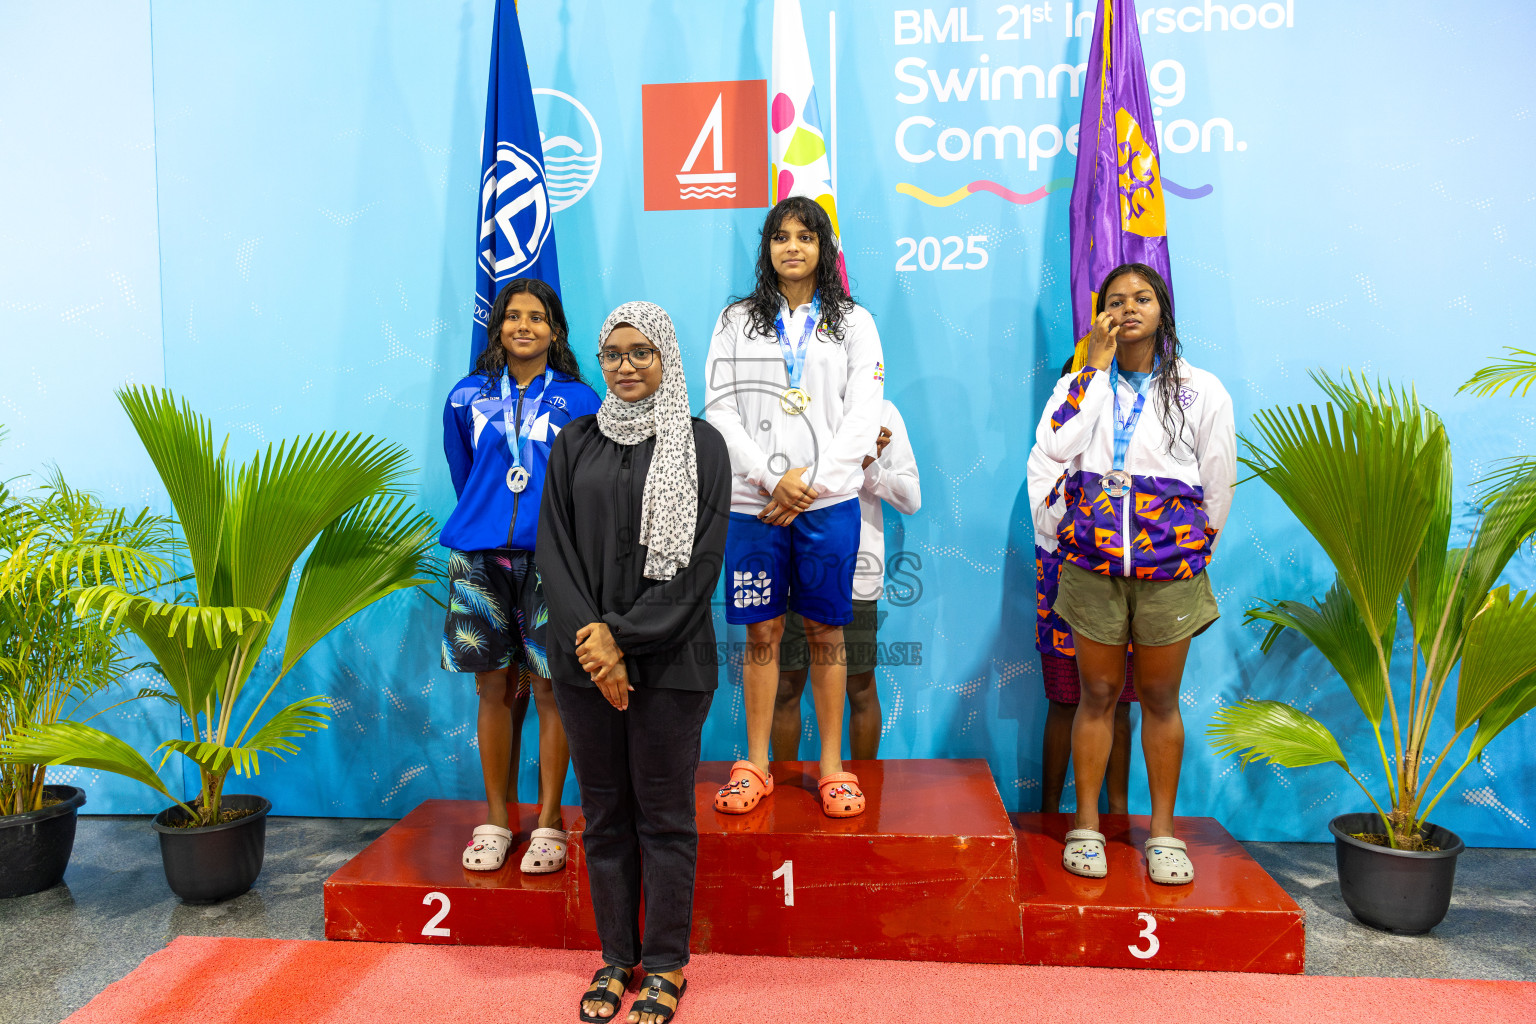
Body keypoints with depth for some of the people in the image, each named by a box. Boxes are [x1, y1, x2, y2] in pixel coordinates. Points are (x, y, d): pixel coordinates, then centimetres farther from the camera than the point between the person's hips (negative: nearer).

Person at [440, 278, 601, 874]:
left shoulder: (578, 401, 5)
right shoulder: (467, 398, 11)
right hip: (479, 560, 2)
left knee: (549, 689, 1)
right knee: (494, 688, 7)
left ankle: (549, 821, 13)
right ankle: (495, 820, 20)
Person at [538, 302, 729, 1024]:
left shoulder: (701, 446, 0)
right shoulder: (575, 443, 9)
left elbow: (699, 563, -7)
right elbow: (554, 548, 3)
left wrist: (623, 637, -13)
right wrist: (590, 640, -10)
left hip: (669, 660, -3)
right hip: (583, 659, 3)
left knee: (664, 814, 6)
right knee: (603, 812, 12)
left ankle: (666, 965, 21)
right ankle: (615, 958, 27)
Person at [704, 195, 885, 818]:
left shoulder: (853, 322, 8)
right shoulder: (737, 321, 10)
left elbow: (862, 416, 0)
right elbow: (720, 409, 1)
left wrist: (810, 480, -10)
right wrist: (770, 478, -10)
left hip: (829, 502, 0)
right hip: (753, 503, 1)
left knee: (825, 630, 6)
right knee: (762, 631, 6)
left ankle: (833, 766, 16)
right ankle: (756, 765, 17)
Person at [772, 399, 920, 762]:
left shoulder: (880, 410, 6)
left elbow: (911, 499, 4)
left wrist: (870, 466, -14)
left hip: (856, 571, 0)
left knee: (861, 690, 6)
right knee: (786, 687, 7)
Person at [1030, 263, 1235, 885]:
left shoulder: (1201, 390, 4)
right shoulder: (1082, 383, 6)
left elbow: (1217, 485, 9)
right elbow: (1054, 445, -14)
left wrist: (1194, 548, 12)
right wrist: (1096, 365, -11)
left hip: (1169, 569, 0)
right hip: (1091, 564, 1)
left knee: (1160, 699, 9)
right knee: (1097, 693, 7)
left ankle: (1163, 830, 22)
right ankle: (1086, 826, 19)